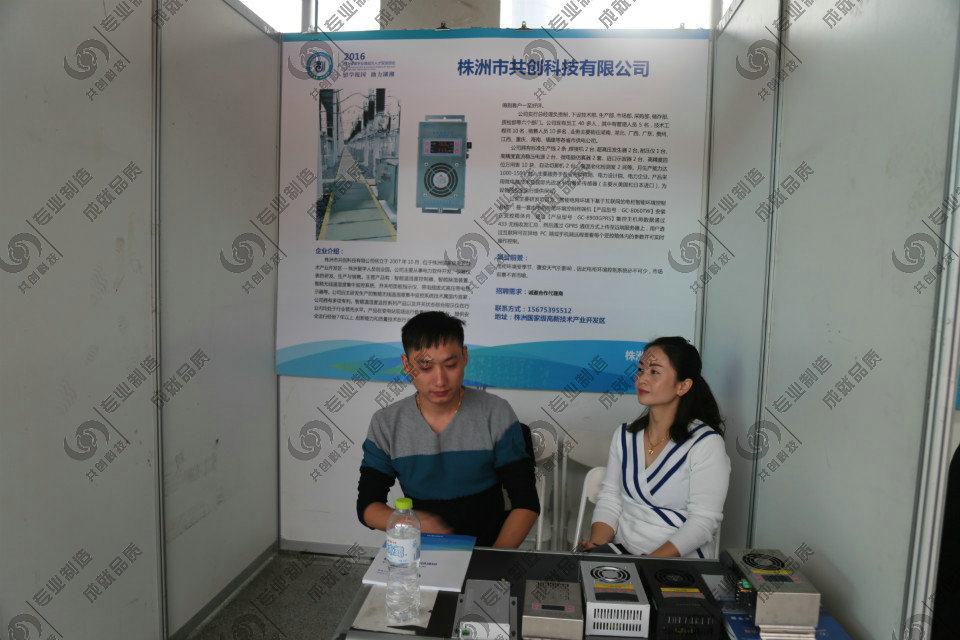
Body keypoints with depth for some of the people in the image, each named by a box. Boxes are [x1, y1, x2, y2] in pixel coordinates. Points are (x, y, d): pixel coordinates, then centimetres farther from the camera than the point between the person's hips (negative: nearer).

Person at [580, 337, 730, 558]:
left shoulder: (706, 443, -7)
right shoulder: (625, 435, 9)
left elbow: (704, 521, -11)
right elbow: (609, 500, 9)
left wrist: (652, 561, -21)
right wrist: (597, 544, -8)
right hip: (620, 555, 3)